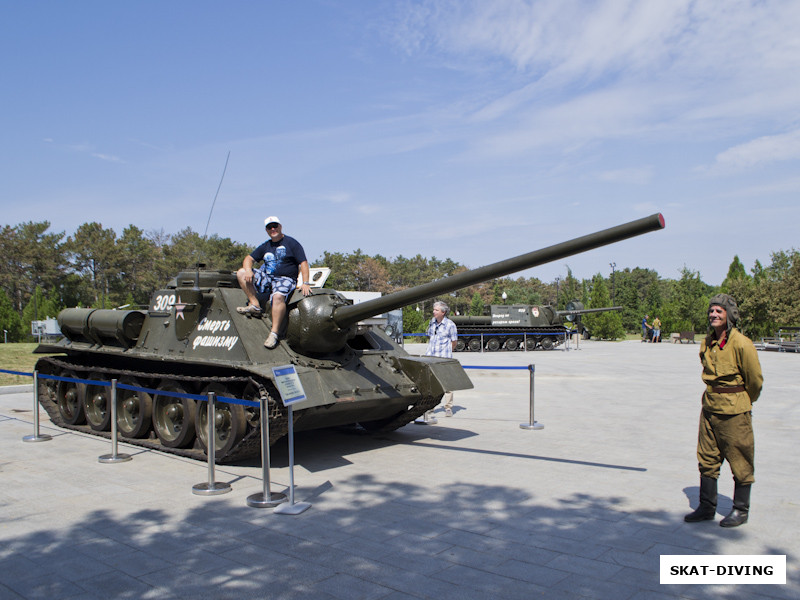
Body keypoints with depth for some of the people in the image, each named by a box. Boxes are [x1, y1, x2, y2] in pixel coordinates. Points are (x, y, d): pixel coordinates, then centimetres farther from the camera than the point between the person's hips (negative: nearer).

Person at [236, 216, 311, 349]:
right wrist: (248, 270, -8)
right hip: (266, 278, 7)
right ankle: (255, 305, -11)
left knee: (278, 297, -38)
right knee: (241, 273, -6)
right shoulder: (265, 246, 19)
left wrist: (305, 283, -20)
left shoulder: (291, 243, 2)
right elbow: (249, 259, 17)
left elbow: (303, 263, -6)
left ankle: (274, 333, -38)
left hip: (285, 279, -6)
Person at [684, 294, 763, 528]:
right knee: (707, 459, 11)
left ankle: (741, 510, 21)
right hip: (710, 407, 7)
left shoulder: (741, 344, -16)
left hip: (735, 411, -6)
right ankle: (707, 507, 23)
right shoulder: (707, 343, 4)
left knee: (740, 460, 7)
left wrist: (743, 403, 9)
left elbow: (755, 380, -5)